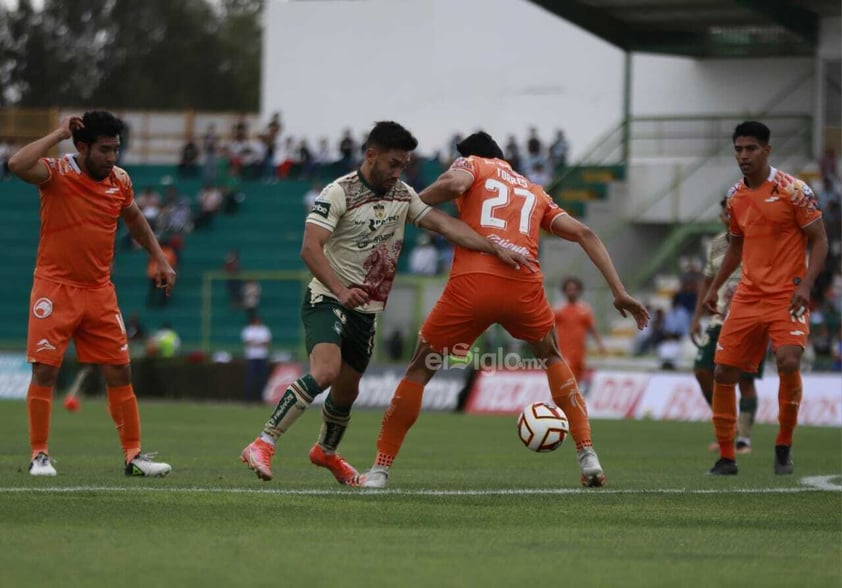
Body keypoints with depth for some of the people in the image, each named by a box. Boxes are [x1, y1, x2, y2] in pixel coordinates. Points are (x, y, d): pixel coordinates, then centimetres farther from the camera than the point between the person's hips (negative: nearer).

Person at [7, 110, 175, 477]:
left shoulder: (119, 180, 3)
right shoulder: (57, 173, -12)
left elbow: (135, 220, 23)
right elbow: (17, 165, -33)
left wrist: (160, 260, 20)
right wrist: (58, 134, -26)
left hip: (99, 291, 5)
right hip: (55, 287, -5)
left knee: (120, 372, 4)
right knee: (45, 370, -6)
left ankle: (133, 455, 11)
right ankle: (39, 455, 3)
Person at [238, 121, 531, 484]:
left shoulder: (403, 195, 6)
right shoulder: (339, 193, -14)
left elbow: (445, 225, -1)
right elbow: (310, 248, -23)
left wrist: (496, 249, -13)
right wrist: (341, 290, -36)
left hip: (367, 311, 7)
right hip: (328, 301, -7)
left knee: (347, 390, 17)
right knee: (326, 370, -30)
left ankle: (326, 451, 45)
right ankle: (262, 445, -29)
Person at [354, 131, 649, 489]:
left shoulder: (472, 164, 20)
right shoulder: (535, 193, 30)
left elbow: (455, 183, -6)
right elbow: (584, 234, 21)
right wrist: (619, 292, 20)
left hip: (471, 284, -3)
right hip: (524, 286, 3)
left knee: (420, 369, 14)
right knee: (552, 359, 31)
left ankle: (380, 469, 12)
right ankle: (588, 457, 21)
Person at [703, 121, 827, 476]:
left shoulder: (793, 190, -8)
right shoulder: (736, 197, 9)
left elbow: (819, 240, -6)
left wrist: (805, 284, -19)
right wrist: (715, 286, 16)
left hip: (787, 296, -5)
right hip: (747, 296, 6)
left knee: (788, 362, -25)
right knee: (723, 372, -1)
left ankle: (784, 447, -6)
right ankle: (726, 457, 11)